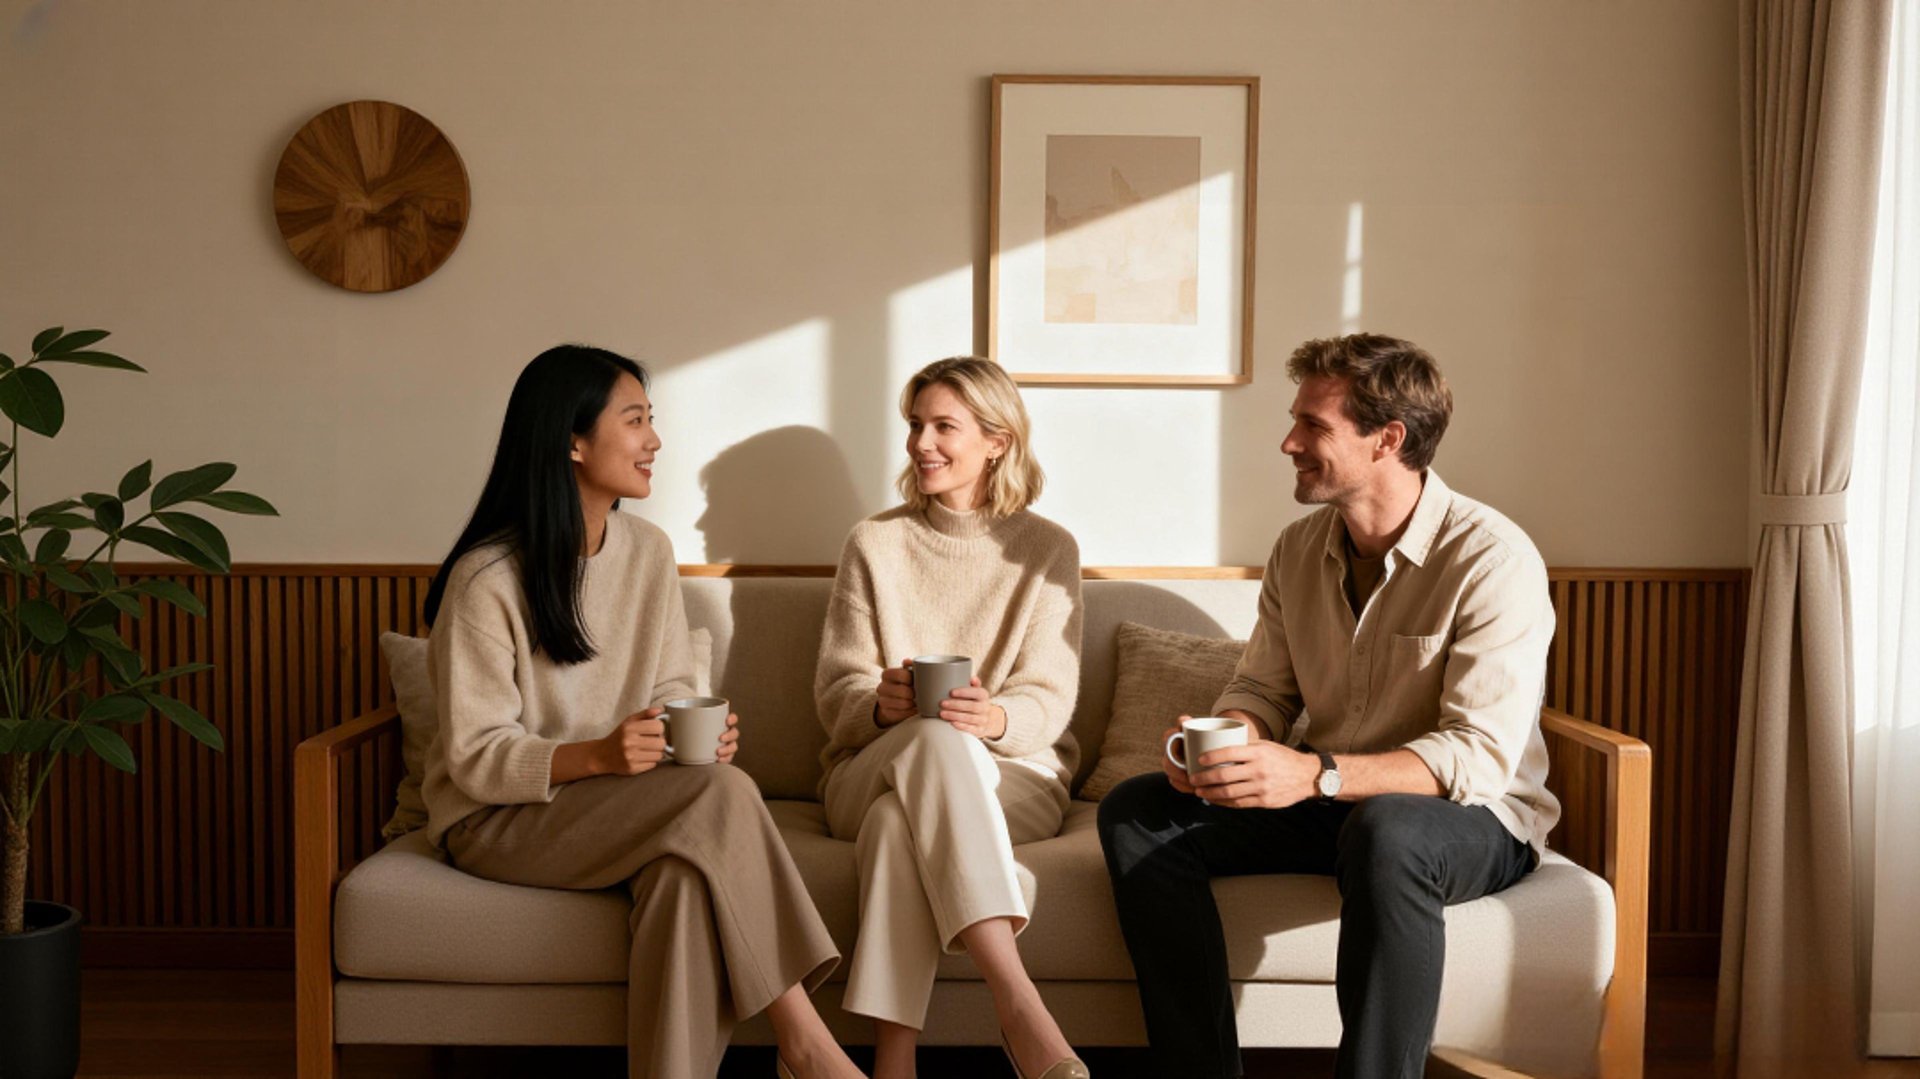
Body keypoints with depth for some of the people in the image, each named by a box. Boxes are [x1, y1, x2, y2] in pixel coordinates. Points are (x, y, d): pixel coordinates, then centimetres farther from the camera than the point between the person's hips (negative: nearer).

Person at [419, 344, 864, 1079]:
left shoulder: (649, 551, 5)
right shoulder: (486, 578, -15)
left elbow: (673, 690, 10)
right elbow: (475, 758, -15)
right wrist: (596, 756, -31)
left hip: (621, 801, 6)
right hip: (496, 818, -5)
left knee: (686, 865, -32)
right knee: (718, 796, -30)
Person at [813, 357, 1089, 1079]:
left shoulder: (1047, 549, 7)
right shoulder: (874, 543, 11)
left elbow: (1048, 701, -2)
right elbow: (836, 690, 5)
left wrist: (995, 719, -26)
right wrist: (883, 705, -20)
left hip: (1013, 775, 0)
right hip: (873, 770, 1)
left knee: (898, 821, -37)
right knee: (937, 737, -37)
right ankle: (1017, 1001, -47)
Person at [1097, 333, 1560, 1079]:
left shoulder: (1492, 560, -19)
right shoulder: (1299, 549, 4)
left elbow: (1478, 757, -26)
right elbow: (1262, 689, 9)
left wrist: (1317, 774, -39)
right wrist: (1224, 740, -17)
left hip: (1476, 816, -6)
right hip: (1328, 801, 6)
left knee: (1386, 833, -41)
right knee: (1135, 814, -11)